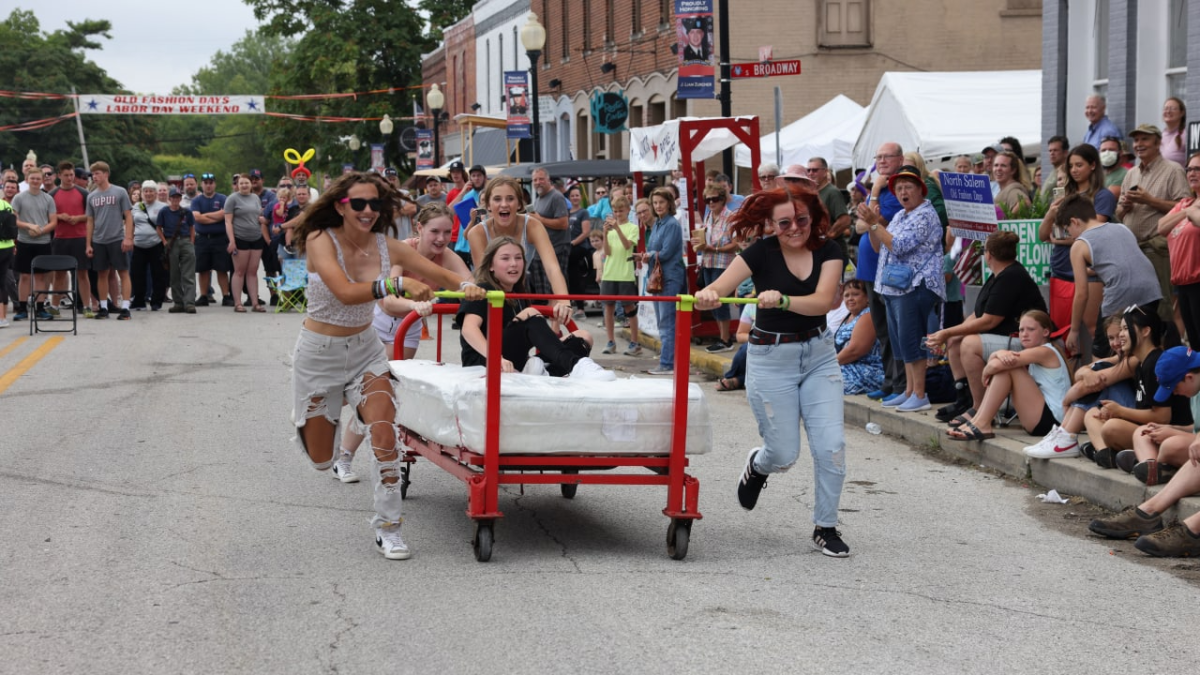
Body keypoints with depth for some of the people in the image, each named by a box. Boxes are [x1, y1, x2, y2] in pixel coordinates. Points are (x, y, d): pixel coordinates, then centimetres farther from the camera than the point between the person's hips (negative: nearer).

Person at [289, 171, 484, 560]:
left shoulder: (387, 248, -8)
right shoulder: (320, 240, -20)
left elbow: (442, 275, -8)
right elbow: (346, 292, -35)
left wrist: (466, 287, -31)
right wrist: (398, 284, -47)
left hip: (364, 350, 2)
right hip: (319, 354, -2)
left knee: (385, 433, -20)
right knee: (321, 459, 11)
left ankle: (387, 525, -4)